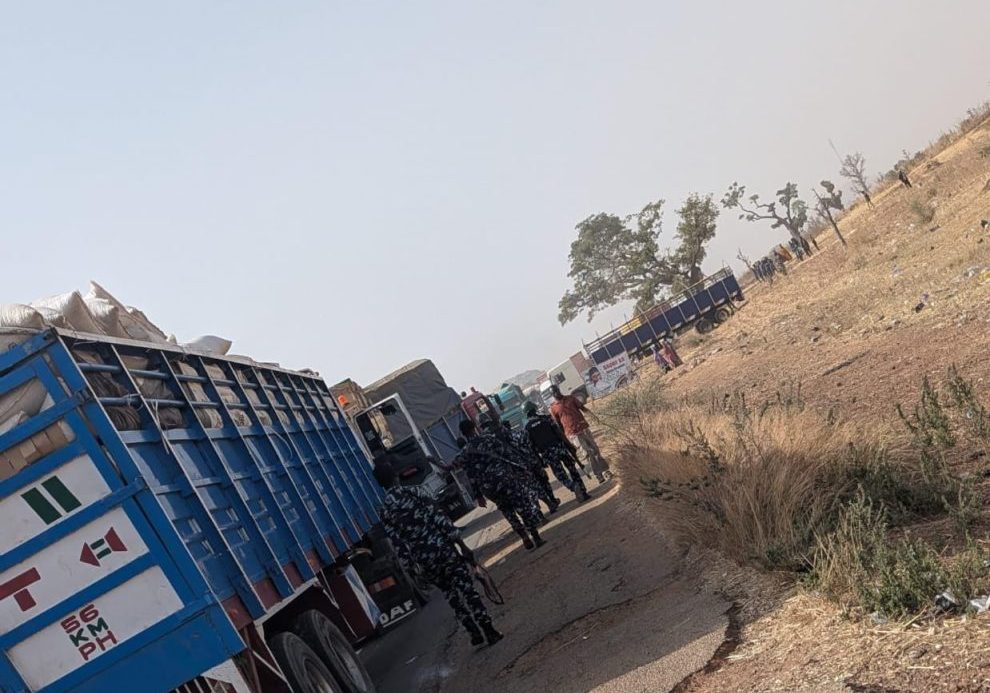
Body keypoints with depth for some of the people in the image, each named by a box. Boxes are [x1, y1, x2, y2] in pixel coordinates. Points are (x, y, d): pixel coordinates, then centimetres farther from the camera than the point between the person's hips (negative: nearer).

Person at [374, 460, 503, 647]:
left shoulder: (385, 512, 1)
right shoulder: (412, 492, -9)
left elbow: (398, 545, -1)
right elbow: (439, 518, -12)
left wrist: (414, 567, 7)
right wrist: (461, 544, -9)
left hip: (424, 561, 3)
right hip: (443, 548, -3)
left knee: (452, 596, 18)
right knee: (468, 590, 6)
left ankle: (476, 634, 22)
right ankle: (490, 632, 8)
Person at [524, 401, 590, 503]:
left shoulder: (526, 428, 4)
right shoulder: (545, 418, 4)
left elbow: (531, 446, 1)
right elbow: (559, 432, -2)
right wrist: (570, 446, 0)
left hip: (547, 454, 0)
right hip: (559, 447, 0)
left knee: (562, 476, 6)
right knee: (573, 470, 15)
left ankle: (574, 487, -22)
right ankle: (583, 493, 11)